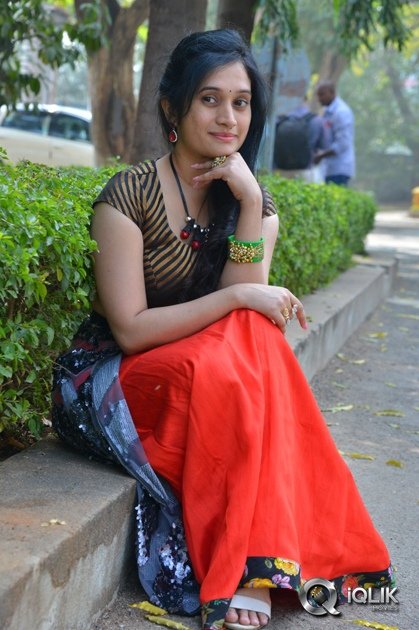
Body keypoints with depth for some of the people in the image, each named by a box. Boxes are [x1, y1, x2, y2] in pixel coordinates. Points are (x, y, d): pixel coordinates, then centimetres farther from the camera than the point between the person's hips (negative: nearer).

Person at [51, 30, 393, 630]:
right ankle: (251, 565, -22)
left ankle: (249, 572, -25)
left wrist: (250, 202, -21)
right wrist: (240, 297, -24)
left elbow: (245, 312, -13)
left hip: (216, 370, 5)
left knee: (256, 348, -27)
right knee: (224, 370, -32)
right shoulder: (131, 194, -14)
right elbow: (130, 330, -19)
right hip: (112, 378, -4)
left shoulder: (256, 201, 2)